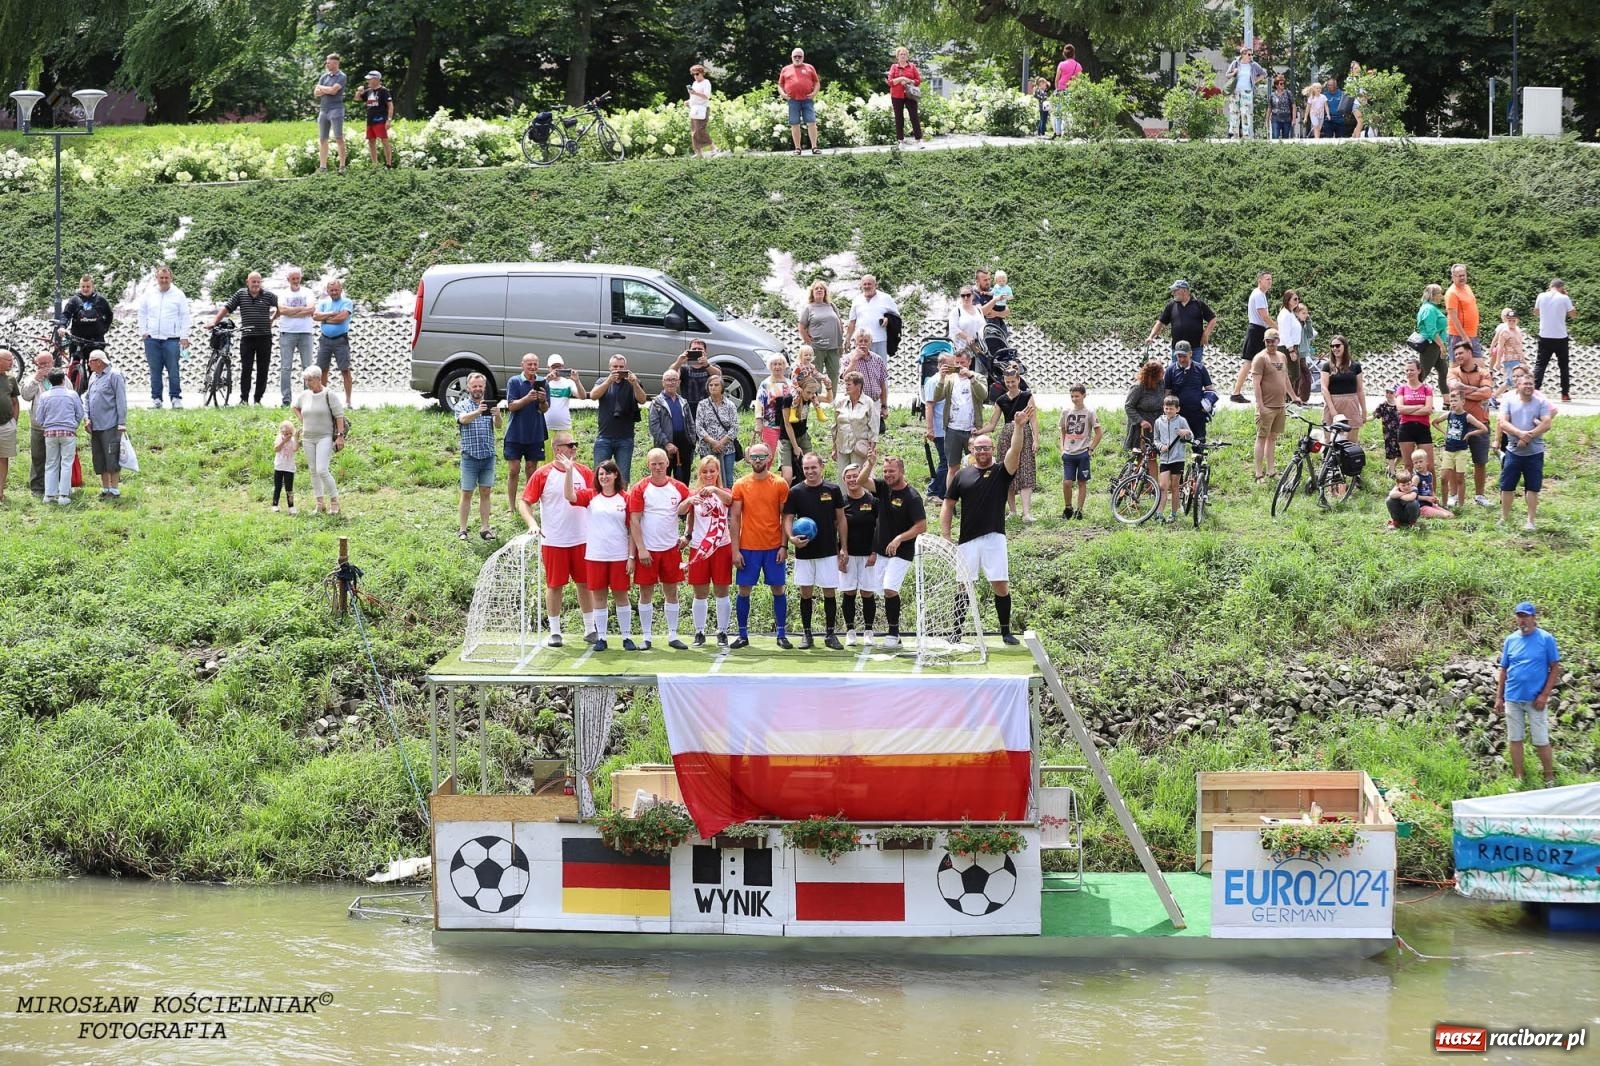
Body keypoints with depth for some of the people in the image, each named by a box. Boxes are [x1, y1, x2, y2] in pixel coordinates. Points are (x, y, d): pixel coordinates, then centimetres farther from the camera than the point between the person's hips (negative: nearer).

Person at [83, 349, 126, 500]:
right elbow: (87, 399, 20)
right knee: (99, 459, 10)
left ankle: (114, 489, -1)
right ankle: (105, 488, 18)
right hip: (95, 426, 8)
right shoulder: (93, 376, 15)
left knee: (112, 458, -6)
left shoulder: (114, 375, -7)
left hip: (110, 426, -8)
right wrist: (87, 417, 6)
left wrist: (121, 423, -14)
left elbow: (121, 400, -10)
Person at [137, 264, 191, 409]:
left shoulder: (178, 294, 4)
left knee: (173, 370, -7)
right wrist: (143, 332, 7)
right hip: (152, 338, 2)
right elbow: (142, 313, 17)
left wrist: (184, 337, -1)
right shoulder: (148, 294, 11)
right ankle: (156, 398, 8)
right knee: (155, 370, 3)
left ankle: (176, 398, -1)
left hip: (172, 339, -2)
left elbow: (184, 316, 5)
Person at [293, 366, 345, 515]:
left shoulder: (329, 395, -10)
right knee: (313, 471, 9)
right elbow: (296, 407, 27)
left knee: (322, 470, -16)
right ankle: (320, 504, 16)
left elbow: (339, 415, -10)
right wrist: (302, 422, 14)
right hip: (308, 438, 6)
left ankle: (334, 502, -4)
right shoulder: (304, 395, 6)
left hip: (325, 437, -6)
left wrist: (340, 436, -15)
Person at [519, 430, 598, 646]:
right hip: (553, 541, -3)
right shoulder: (543, 474, -6)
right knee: (554, 585, 4)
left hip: (582, 539, 3)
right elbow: (524, 502, -5)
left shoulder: (584, 472, 3)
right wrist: (532, 524, -19)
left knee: (585, 583, 8)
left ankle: (590, 629, 18)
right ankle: (554, 632, 14)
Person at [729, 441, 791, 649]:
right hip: (748, 547, 0)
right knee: (744, 590, 3)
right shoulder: (740, 485, 0)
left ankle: (782, 634, 10)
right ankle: (743, 635, 12)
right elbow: (734, 519, 0)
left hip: (774, 547, 0)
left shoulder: (780, 485, 0)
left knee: (777, 589, 3)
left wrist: (784, 546, -5)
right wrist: (735, 550, -5)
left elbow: (785, 517, 3)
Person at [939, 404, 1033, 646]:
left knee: (1001, 585, -4)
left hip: (994, 538, -2)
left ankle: (1006, 631, 6)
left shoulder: (1001, 472, 4)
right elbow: (948, 506, 13)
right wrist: (945, 537, 4)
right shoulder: (962, 475, 10)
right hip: (967, 540, 2)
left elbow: (1015, 453, -14)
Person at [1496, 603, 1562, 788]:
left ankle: (1550, 780, 8)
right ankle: (1519, 779, 16)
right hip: (1513, 698, 4)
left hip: (1535, 700, -4)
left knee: (1541, 741, -1)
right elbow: (1503, 670, 11)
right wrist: (1499, 697, 6)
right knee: (1515, 739, 8)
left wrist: (1544, 695, -11)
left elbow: (1555, 668, -3)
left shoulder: (1546, 639, -4)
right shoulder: (1510, 640, 6)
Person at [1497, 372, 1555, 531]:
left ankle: (1530, 521, 10)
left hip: (1534, 453, -1)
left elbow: (1546, 424, -10)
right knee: (1507, 486, 7)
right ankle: (1504, 518, 20)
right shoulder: (1509, 402, 2)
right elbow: (1503, 423, -8)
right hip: (1513, 452, 1)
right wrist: (1520, 434, -22)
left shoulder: (1541, 403, -1)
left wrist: (1529, 437, -19)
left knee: (1532, 488, 3)